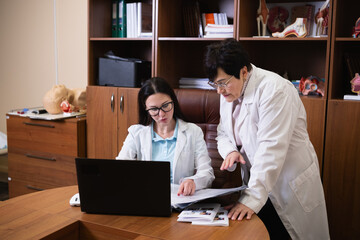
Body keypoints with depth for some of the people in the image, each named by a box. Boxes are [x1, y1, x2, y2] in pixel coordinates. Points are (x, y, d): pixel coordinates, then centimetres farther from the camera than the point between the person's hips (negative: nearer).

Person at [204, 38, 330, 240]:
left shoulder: (275, 90, -21)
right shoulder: (229, 93, 4)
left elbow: (271, 148, -27)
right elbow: (224, 133, 15)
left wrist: (252, 198, -30)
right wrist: (230, 151, -9)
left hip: (291, 185, -6)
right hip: (256, 181, 6)